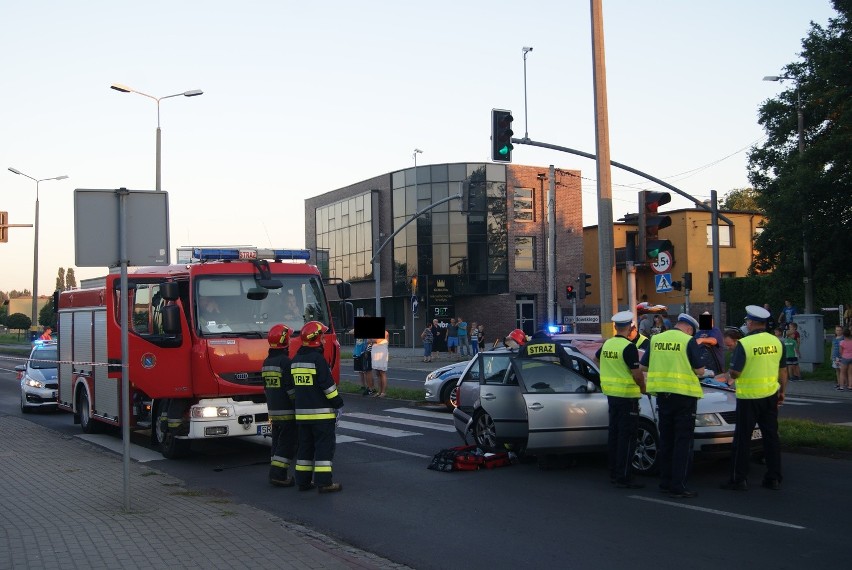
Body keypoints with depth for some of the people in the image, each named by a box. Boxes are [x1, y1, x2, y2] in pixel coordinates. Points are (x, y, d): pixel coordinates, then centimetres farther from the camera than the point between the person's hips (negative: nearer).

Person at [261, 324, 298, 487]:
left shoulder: (266, 363, 11)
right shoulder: (285, 362, -16)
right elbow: (292, 388, -18)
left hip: (273, 411, 8)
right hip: (288, 412, -8)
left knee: (278, 442, 14)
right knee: (287, 443, -4)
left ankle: (276, 474, 16)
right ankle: (278, 475, -7)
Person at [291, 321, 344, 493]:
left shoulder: (295, 360, 11)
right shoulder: (318, 359, -15)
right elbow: (327, 384, -16)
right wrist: (338, 402, -6)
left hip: (302, 412, 8)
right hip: (321, 412, -8)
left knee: (305, 446, 13)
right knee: (324, 446, -3)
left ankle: (303, 481, 15)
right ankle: (324, 482, -5)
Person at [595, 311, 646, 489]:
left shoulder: (607, 344, 7)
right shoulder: (629, 347, -17)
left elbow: (597, 357, 28)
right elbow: (637, 374, -19)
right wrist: (643, 388, -2)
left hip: (610, 393, 8)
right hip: (627, 395, -8)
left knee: (614, 433, 15)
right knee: (627, 437, -4)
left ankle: (614, 474, 21)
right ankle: (624, 478, -5)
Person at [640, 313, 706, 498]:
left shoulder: (655, 340, 6)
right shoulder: (689, 341, -9)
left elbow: (643, 366, 11)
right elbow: (700, 370, -9)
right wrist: (698, 371, 13)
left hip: (662, 394, 5)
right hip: (684, 394, -5)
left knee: (666, 440, 15)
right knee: (683, 442, -1)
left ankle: (665, 482, 20)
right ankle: (679, 486, -4)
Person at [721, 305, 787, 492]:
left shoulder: (744, 343, -15)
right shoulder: (776, 342, 4)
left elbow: (734, 373, -16)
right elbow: (783, 370, 11)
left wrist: (732, 363, 5)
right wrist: (782, 391, 21)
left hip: (749, 397, -6)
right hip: (770, 396, 6)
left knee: (742, 438, 2)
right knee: (771, 436, 11)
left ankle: (739, 479, 5)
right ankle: (774, 478, 15)